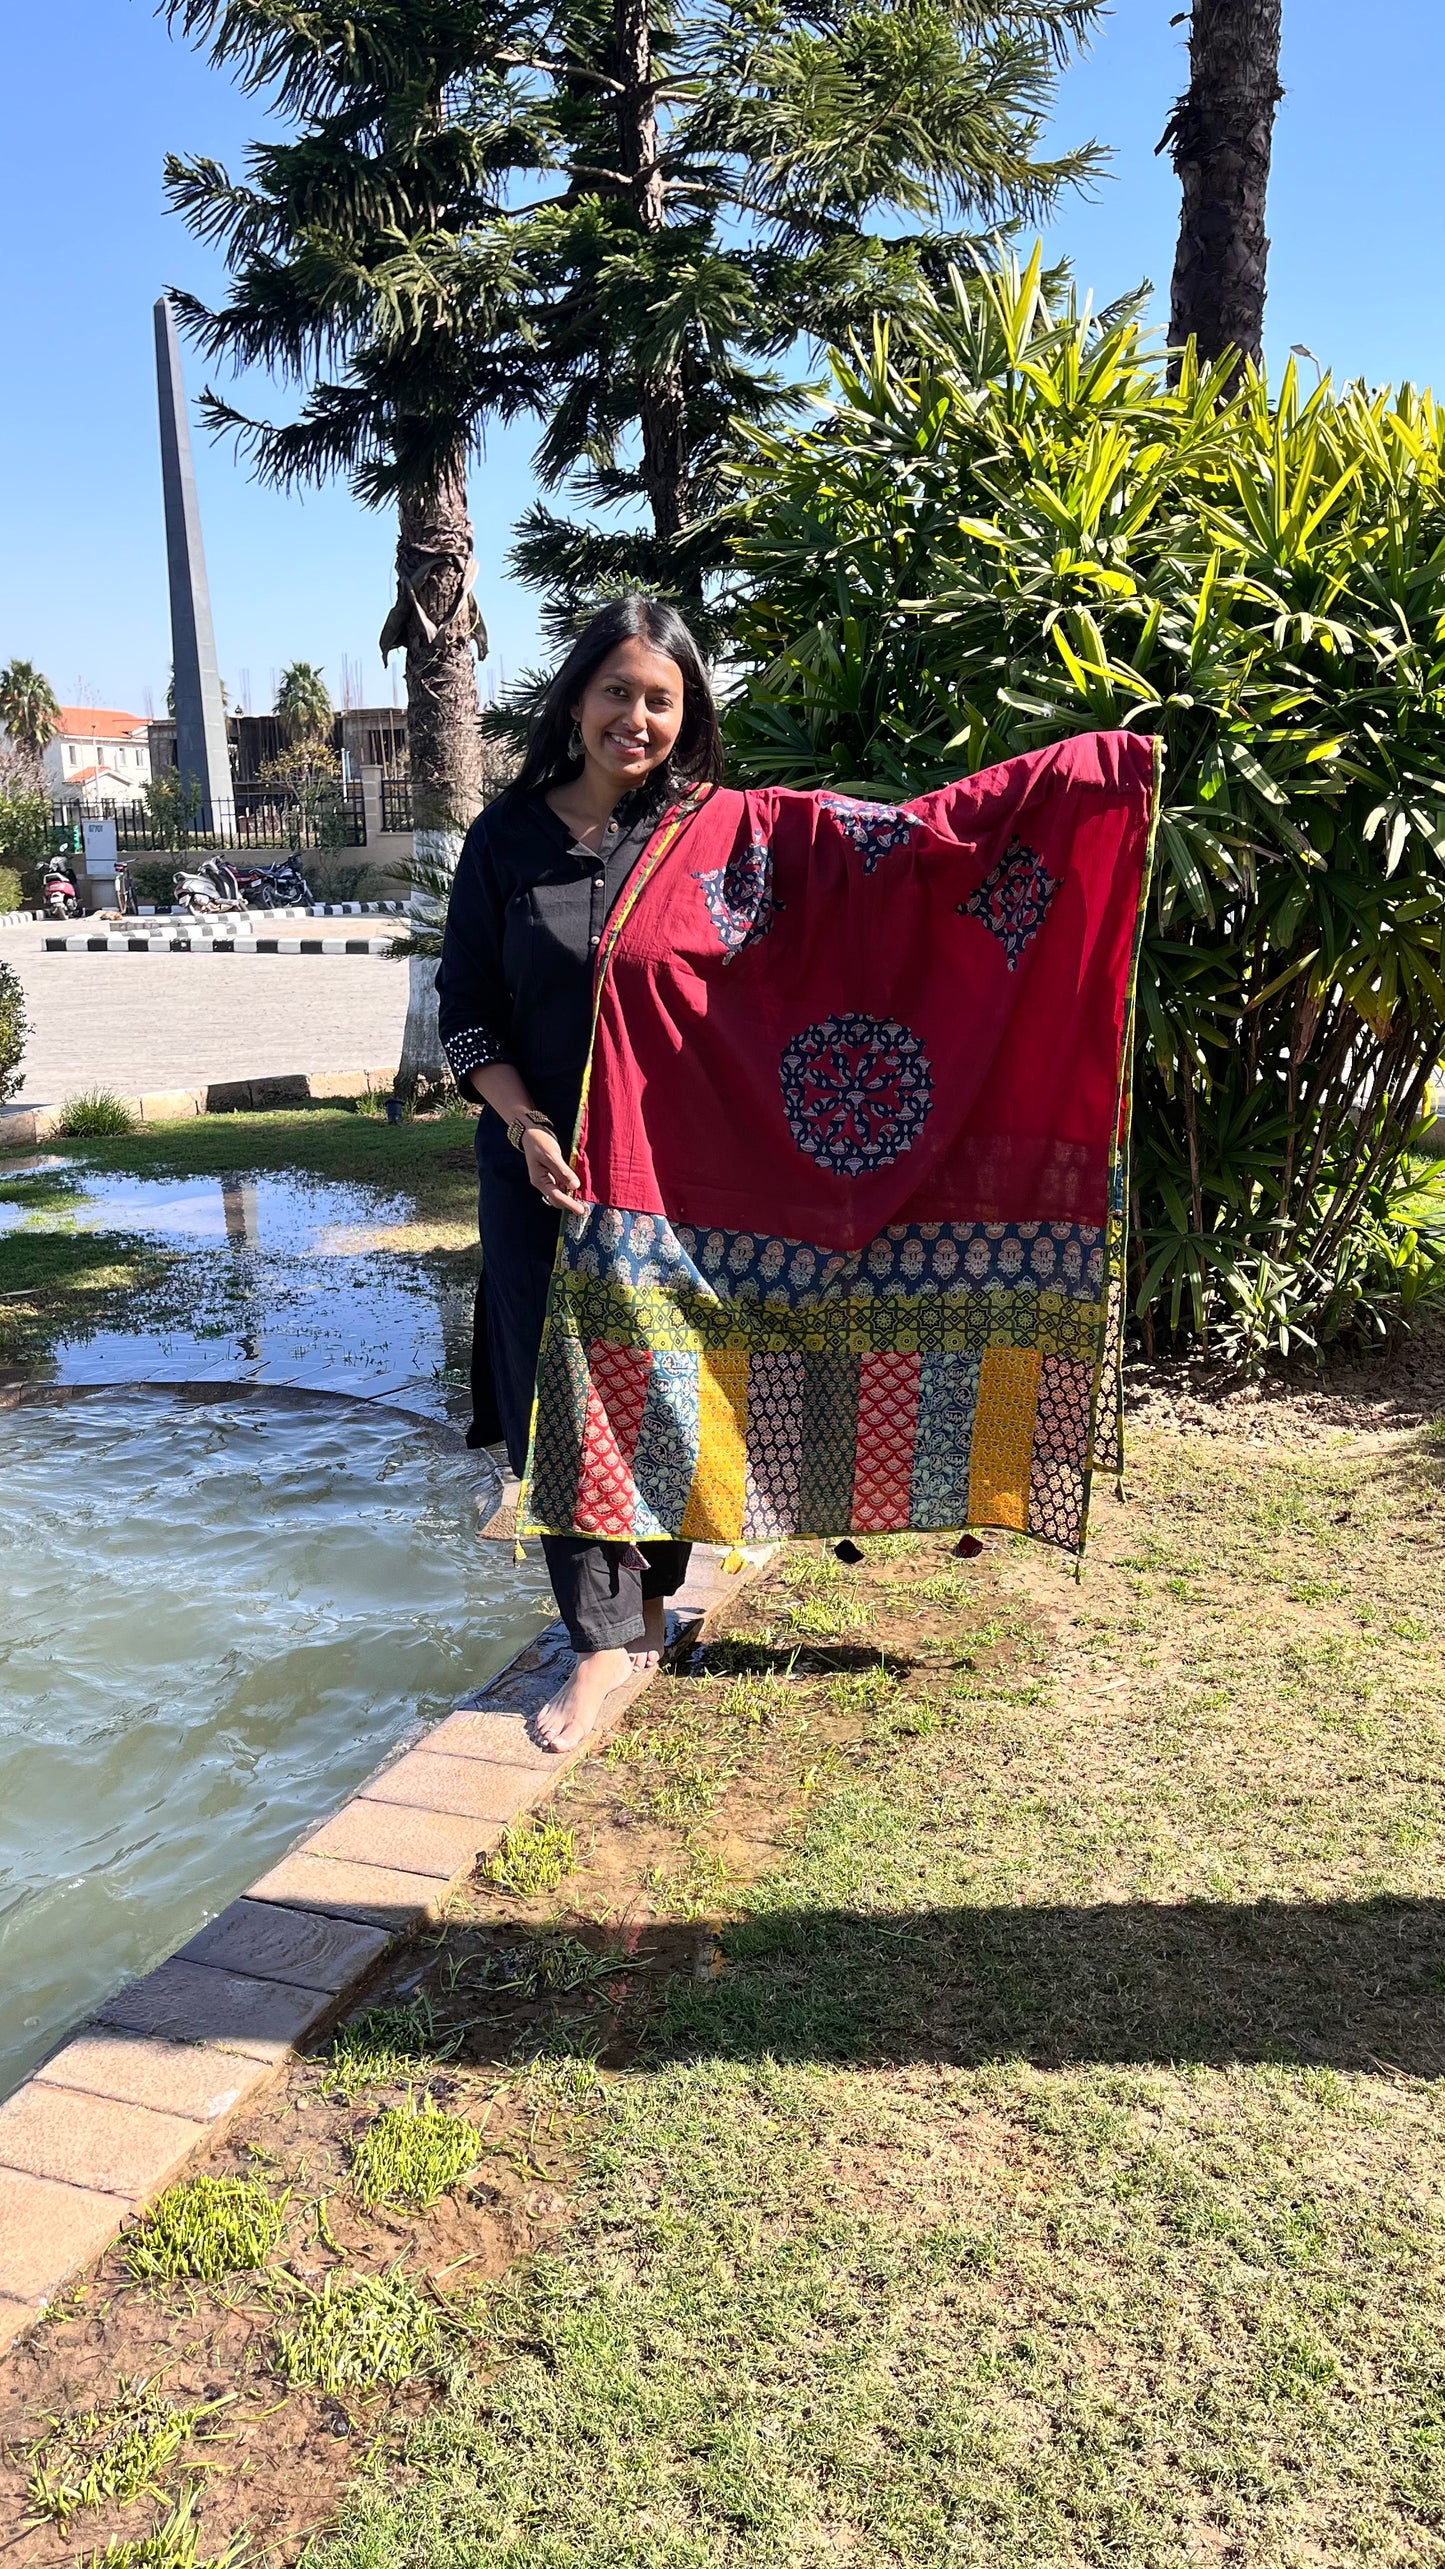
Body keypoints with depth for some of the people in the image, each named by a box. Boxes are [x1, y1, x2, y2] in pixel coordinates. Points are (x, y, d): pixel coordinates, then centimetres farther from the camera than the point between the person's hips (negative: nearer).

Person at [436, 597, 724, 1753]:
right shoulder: (509, 838, 2)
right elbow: (467, 1009, 2)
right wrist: (529, 1128, -11)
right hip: (542, 1161, 1)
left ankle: (650, 1593, 30)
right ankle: (607, 1635, 12)